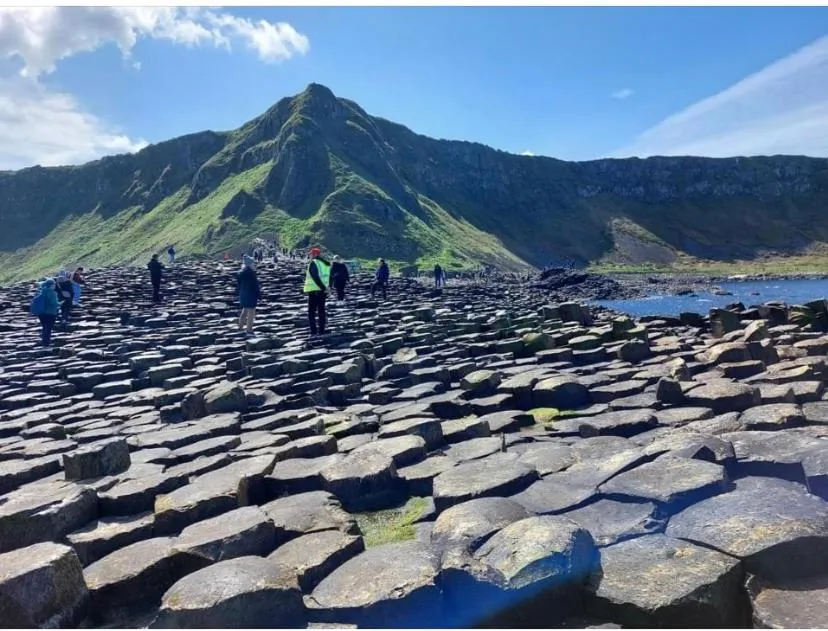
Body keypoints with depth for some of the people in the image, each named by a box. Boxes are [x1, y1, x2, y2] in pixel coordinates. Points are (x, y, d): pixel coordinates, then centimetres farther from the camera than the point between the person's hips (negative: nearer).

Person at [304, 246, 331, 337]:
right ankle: (321, 331, 15)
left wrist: (323, 288, -20)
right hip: (323, 290, 7)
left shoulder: (313, 263, -11)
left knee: (311, 311, -1)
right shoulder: (326, 263, 13)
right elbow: (329, 277, 13)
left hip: (314, 290, -7)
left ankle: (314, 332, -8)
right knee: (321, 310, 13)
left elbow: (316, 277, -20)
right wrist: (326, 288, 8)